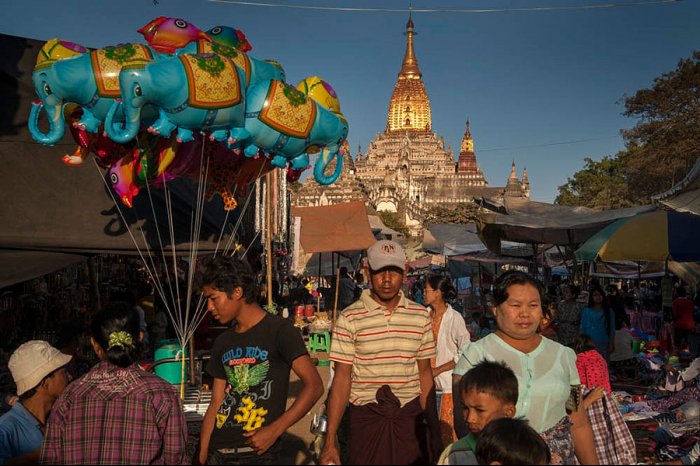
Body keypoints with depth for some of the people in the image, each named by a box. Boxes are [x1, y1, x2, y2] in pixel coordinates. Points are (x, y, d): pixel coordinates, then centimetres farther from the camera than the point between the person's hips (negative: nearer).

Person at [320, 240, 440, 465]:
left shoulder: (420, 316, 4)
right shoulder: (349, 318, -5)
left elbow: (425, 373, 10)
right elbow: (342, 378, -4)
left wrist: (434, 429, 7)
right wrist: (330, 442, -8)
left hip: (409, 418, 2)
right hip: (365, 418, -2)